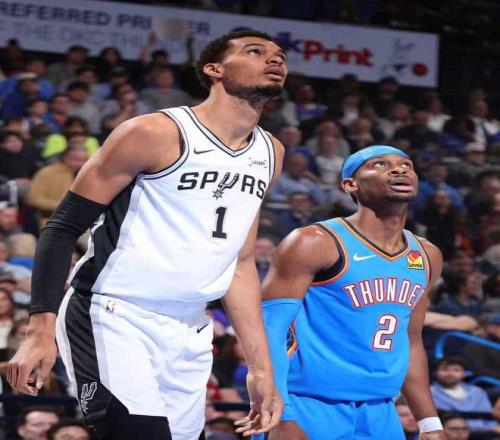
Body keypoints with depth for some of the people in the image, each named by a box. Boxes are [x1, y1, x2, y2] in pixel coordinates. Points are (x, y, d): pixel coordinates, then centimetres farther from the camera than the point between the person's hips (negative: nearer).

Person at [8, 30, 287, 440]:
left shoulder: (269, 154, 11)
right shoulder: (157, 133, -10)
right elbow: (63, 228, -9)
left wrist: (261, 367, 15)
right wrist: (41, 330, -17)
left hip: (191, 337, 7)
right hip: (114, 318, -7)